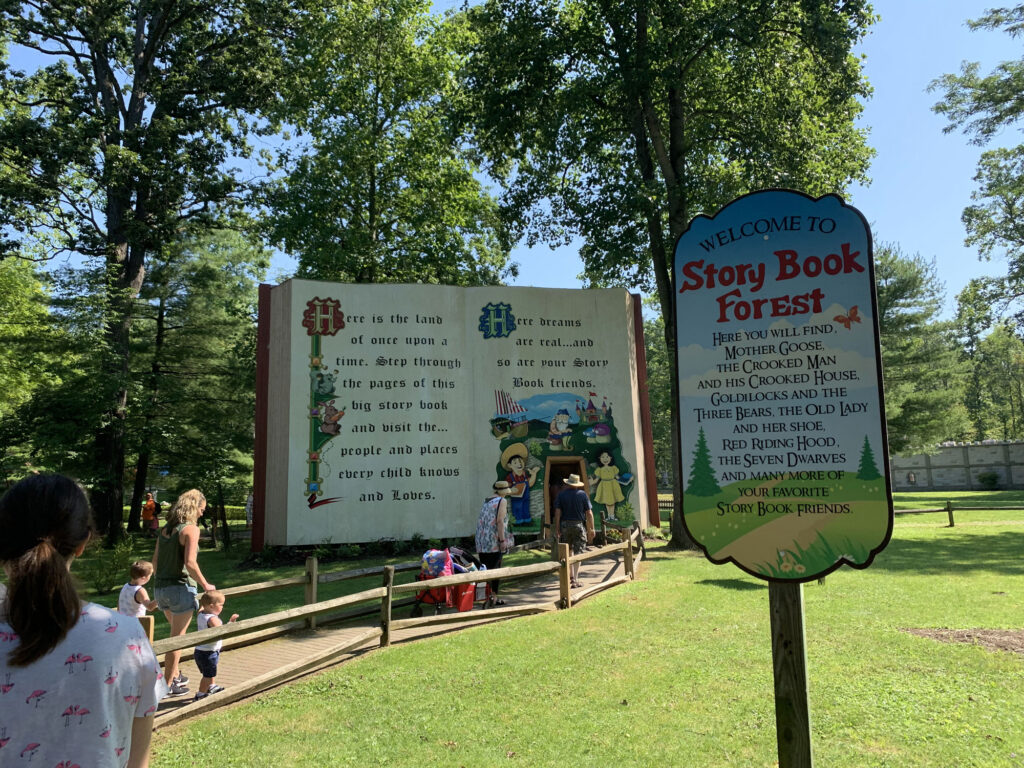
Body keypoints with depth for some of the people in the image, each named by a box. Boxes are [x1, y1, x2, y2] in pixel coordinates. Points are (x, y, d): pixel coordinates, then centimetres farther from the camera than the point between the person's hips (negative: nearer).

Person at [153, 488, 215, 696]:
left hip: (161, 588, 8)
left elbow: (155, 559, 14)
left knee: (176, 634, 25)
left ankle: (175, 675, 34)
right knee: (177, 638, 5)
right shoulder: (191, 529, -13)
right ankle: (168, 685, 11)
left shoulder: (165, 528, 10)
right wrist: (205, 585, -10)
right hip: (181, 587, -7)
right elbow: (190, 563, -21)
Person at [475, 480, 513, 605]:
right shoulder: (502, 501, -3)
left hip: (482, 541, 7)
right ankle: (494, 597, 0)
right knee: (496, 569, -1)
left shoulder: (486, 501, 17)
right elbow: (500, 521, -13)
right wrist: (502, 540, -14)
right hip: (494, 541, -7)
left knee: (485, 568, 10)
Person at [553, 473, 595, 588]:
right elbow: (589, 513, -3)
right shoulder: (583, 494, 0)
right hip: (579, 525, -1)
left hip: (565, 525, 2)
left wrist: (557, 528, 0)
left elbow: (557, 512, -4)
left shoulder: (561, 495, 2)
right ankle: (575, 580, -1)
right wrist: (591, 529, 3)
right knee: (578, 552, 2)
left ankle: (571, 576, 18)